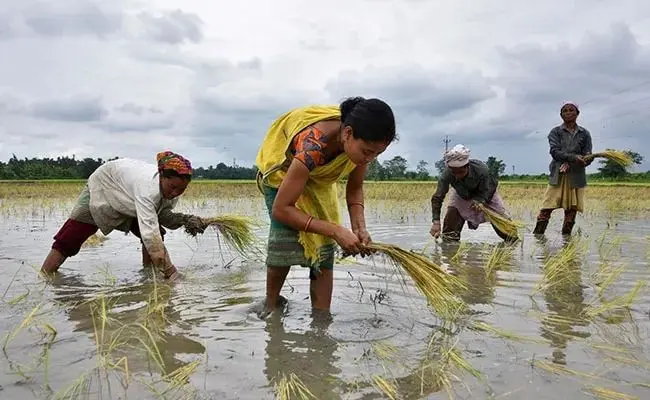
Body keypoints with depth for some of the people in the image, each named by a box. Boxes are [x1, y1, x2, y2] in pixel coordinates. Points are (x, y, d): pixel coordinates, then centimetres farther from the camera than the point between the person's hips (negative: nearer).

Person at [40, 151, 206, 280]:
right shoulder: (148, 187, -46)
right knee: (67, 241, -8)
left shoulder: (173, 186, -24)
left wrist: (185, 219, -30)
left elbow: (163, 215, -9)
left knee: (158, 233, -10)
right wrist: (171, 272, -54)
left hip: (127, 200, 6)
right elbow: (150, 234, -52)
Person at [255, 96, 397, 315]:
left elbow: (355, 188, -9)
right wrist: (335, 230, -45)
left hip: (320, 176, 5)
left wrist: (359, 227, -27)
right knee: (286, 235, -23)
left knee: (325, 247, -8)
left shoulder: (361, 142, -27)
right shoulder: (312, 146, -45)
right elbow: (281, 209, -40)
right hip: (283, 167, -5)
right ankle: (271, 303, 1)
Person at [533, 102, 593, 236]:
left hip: (576, 176, 2)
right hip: (558, 176, -2)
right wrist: (573, 157, -26)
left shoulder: (584, 134, 10)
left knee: (571, 210, 5)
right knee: (547, 208, -7)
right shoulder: (555, 132, 6)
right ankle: (536, 237, -4)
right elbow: (555, 152, -10)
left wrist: (570, 164, -16)